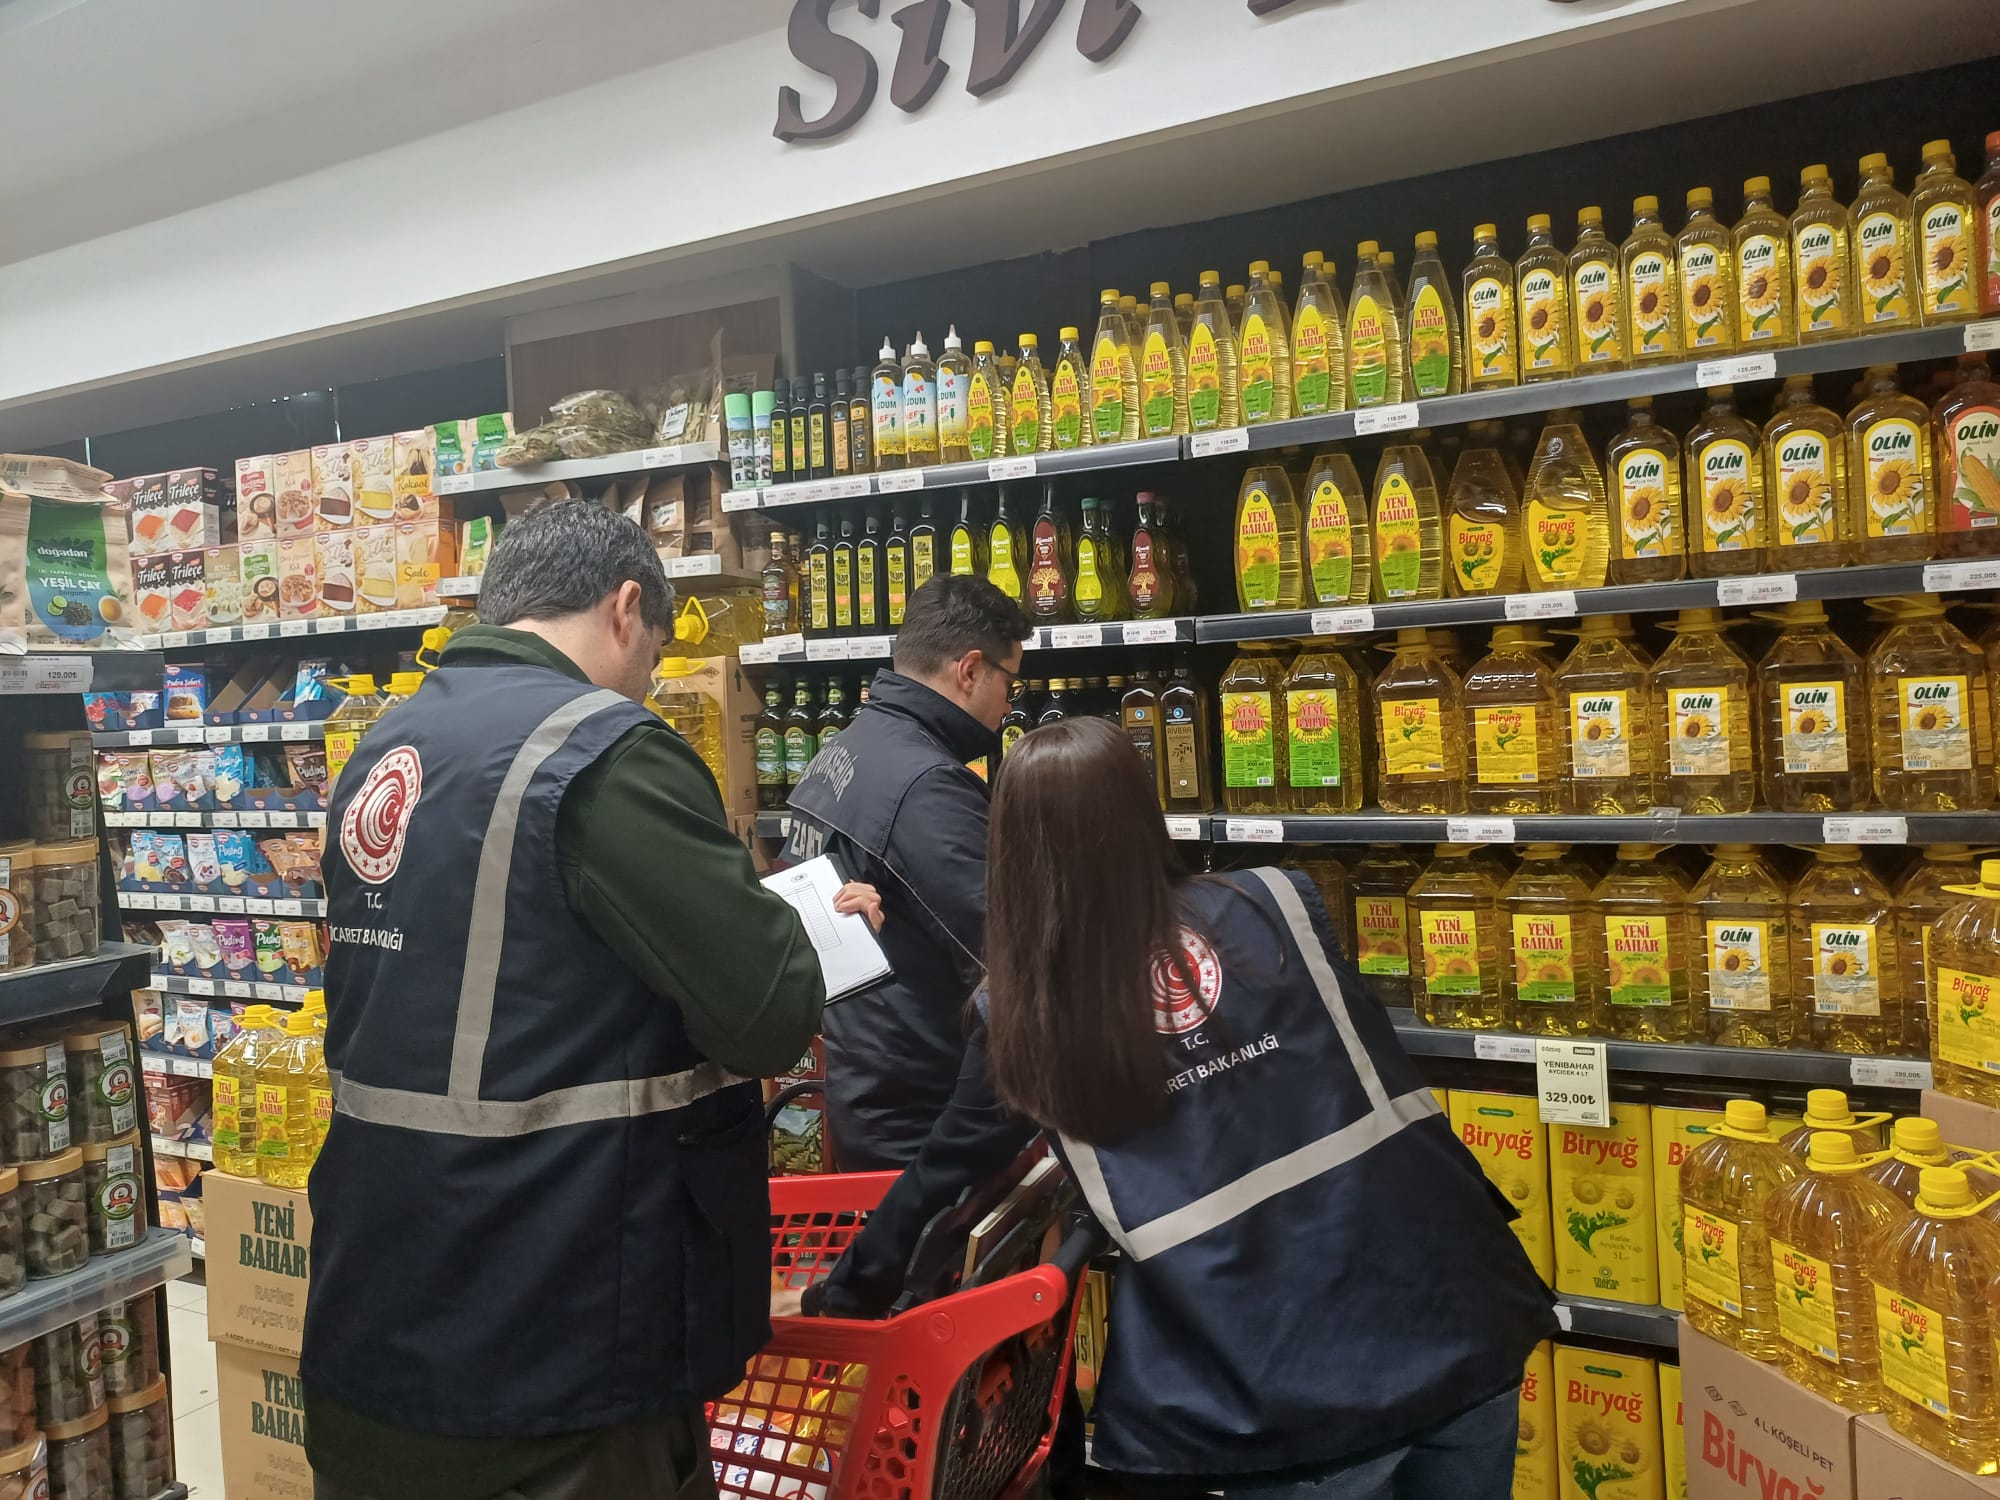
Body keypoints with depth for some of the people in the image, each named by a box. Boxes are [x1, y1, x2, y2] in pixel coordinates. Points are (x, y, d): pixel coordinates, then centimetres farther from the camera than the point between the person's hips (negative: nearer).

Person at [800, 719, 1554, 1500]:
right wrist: (1469, 1238, 14)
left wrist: (838, 1296, 25)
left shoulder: (1023, 1015, -2)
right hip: (1441, 1306, 2)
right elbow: (1381, 1078, 3)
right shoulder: (1274, 907, -2)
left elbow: (942, 1176, 9)